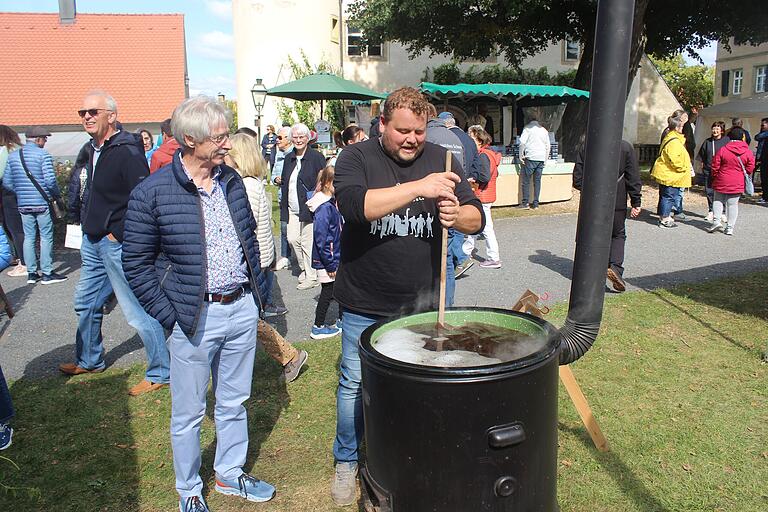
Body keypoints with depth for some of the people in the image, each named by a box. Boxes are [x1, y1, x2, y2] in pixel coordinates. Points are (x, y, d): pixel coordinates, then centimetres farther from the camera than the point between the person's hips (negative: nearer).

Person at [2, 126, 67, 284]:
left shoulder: (12, 156, 9)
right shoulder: (43, 155, -9)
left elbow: (6, 182, 7)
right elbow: (50, 180, -16)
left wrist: (20, 192, 19)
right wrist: (57, 194, 0)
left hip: (23, 204, 5)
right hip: (42, 203, -5)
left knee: (28, 237, 11)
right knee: (46, 237, 2)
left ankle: (31, 273, 15)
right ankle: (47, 273, 4)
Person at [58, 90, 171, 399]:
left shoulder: (127, 152, -18)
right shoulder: (93, 149, 12)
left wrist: (117, 233, -19)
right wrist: (87, 225, 17)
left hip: (119, 244, -10)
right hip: (93, 241, 10)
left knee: (137, 311, -4)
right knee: (85, 304, 22)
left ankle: (160, 373, 9)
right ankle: (89, 361, 42)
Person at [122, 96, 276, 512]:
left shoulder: (232, 180, 5)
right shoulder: (152, 193, -12)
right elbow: (136, 264, -7)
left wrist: (254, 293, 11)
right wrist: (170, 318, -10)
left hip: (242, 310, 5)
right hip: (194, 317, -5)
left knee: (233, 403, 19)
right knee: (189, 413, 11)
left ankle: (230, 473, 40)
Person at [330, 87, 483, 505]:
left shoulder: (440, 160, 3)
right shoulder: (356, 158, -6)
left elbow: (476, 219, -1)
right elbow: (353, 204, -27)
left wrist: (457, 215, -24)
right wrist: (418, 188, -33)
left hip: (423, 303, 2)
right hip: (364, 305, -2)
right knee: (355, 384, 11)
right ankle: (345, 462, 33)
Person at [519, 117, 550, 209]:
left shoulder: (528, 128, 3)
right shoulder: (544, 130, 18)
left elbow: (522, 142, -9)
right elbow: (548, 146, 20)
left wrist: (521, 156, -3)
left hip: (530, 157, -5)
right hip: (541, 158, 5)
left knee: (526, 180, 0)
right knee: (537, 181, 7)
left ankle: (525, 203, -4)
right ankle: (535, 204, 7)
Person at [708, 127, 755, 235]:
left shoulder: (723, 150, -9)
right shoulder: (747, 152, -4)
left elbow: (715, 166, -6)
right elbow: (750, 167, 0)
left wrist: (715, 176, 10)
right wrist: (743, 176, 17)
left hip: (722, 181, -1)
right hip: (737, 184, 2)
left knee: (718, 200, 15)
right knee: (733, 204, 7)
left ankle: (716, 221, -1)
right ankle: (730, 227, 8)